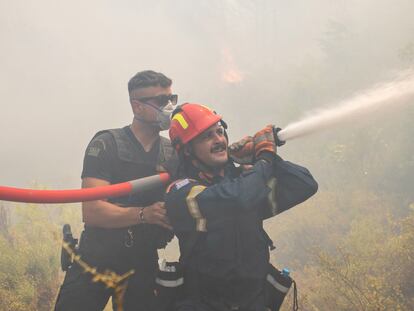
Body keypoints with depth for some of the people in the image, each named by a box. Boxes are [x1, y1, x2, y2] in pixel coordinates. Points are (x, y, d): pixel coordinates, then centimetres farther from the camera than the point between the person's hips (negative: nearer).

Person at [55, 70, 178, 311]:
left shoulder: (174, 153, 5)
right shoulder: (107, 145, -8)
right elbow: (92, 212, -17)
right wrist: (144, 214, -31)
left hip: (144, 263, 4)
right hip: (97, 259, -3)